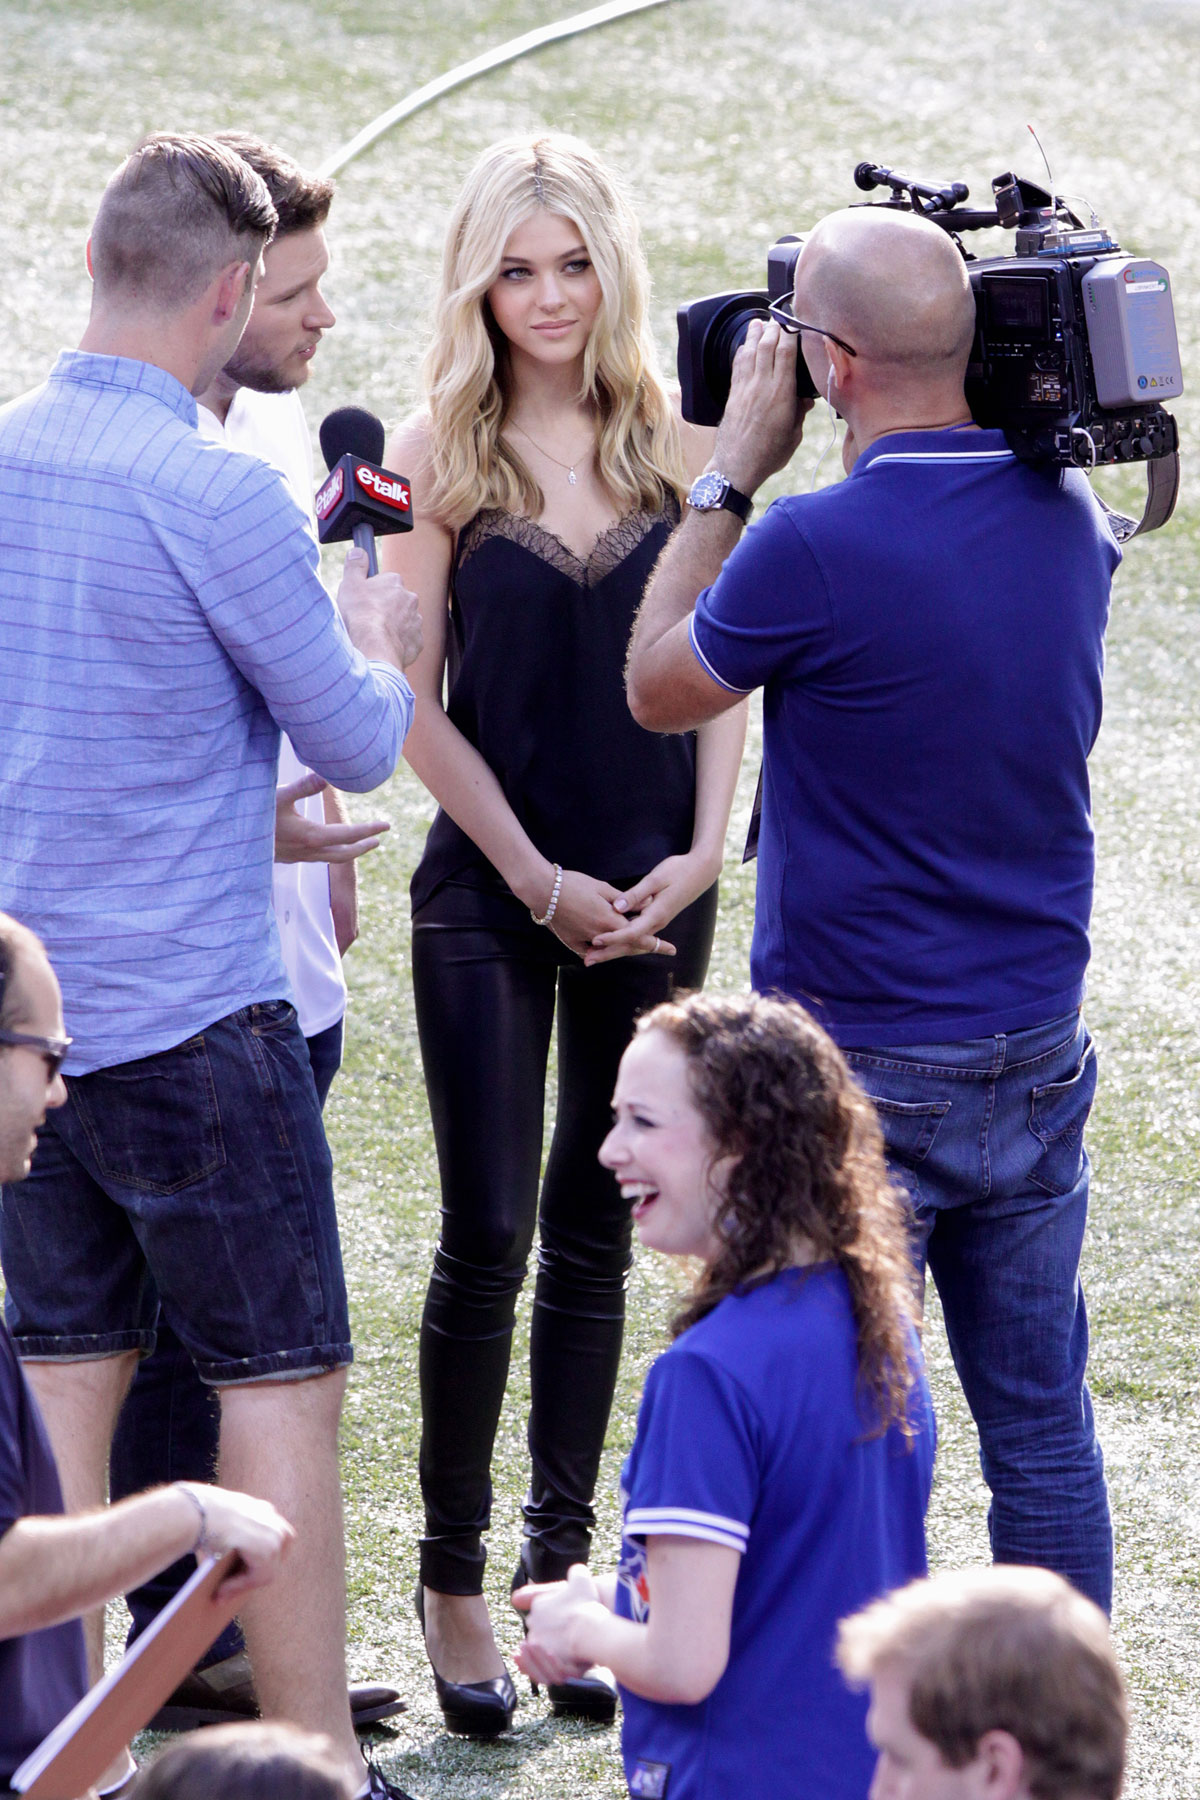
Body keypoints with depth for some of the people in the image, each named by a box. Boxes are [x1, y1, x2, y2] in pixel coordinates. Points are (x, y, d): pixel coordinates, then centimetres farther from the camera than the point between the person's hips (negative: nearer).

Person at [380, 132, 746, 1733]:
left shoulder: (677, 448, 4)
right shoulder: (438, 459, -3)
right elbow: (416, 702, -4)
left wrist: (701, 852, -7)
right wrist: (543, 881, -9)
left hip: (653, 895, 2)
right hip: (490, 895, -2)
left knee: (596, 1236, 8)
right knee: (488, 1234, -3)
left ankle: (562, 1567, 16)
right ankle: (452, 1578, 8)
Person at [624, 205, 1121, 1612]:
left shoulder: (817, 548, -20)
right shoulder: (1068, 514, 0)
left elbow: (656, 689, -2)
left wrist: (731, 473, 2)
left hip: (865, 1079, -6)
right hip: (1038, 1053, 6)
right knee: (1039, 1426, 13)